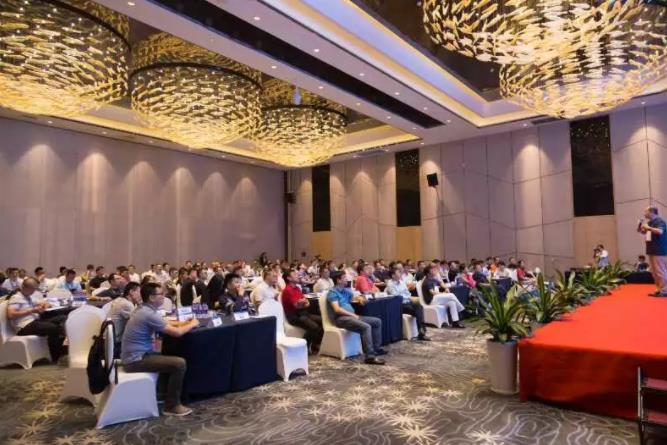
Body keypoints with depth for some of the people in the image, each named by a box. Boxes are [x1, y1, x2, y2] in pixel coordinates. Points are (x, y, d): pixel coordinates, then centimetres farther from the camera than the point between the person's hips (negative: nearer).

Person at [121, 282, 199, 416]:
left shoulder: (144, 310, 10)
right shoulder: (149, 314, -22)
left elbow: (164, 323, 23)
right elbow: (177, 332, -21)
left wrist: (184, 322, 10)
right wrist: (192, 324, -2)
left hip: (135, 355, 11)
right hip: (136, 360, -11)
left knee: (171, 359, 21)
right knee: (179, 364, -17)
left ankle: (170, 396, 27)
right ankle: (171, 406, -3)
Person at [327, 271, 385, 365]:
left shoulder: (346, 290, 19)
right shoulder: (332, 293, -7)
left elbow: (353, 298, 35)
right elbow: (337, 309, -19)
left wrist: (359, 298, 10)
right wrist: (352, 314, -17)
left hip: (351, 316, 10)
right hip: (341, 318, -10)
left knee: (377, 321, 7)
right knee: (366, 327, -32)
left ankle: (376, 348, 9)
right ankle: (369, 356, -33)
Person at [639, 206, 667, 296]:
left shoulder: (659, 221, -13)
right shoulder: (649, 222, 13)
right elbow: (645, 233, 25)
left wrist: (648, 227, -24)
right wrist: (641, 229, 7)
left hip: (659, 251, -9)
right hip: (651, 250, 9)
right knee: (654, 272, 13)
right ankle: (659, 289, 20)